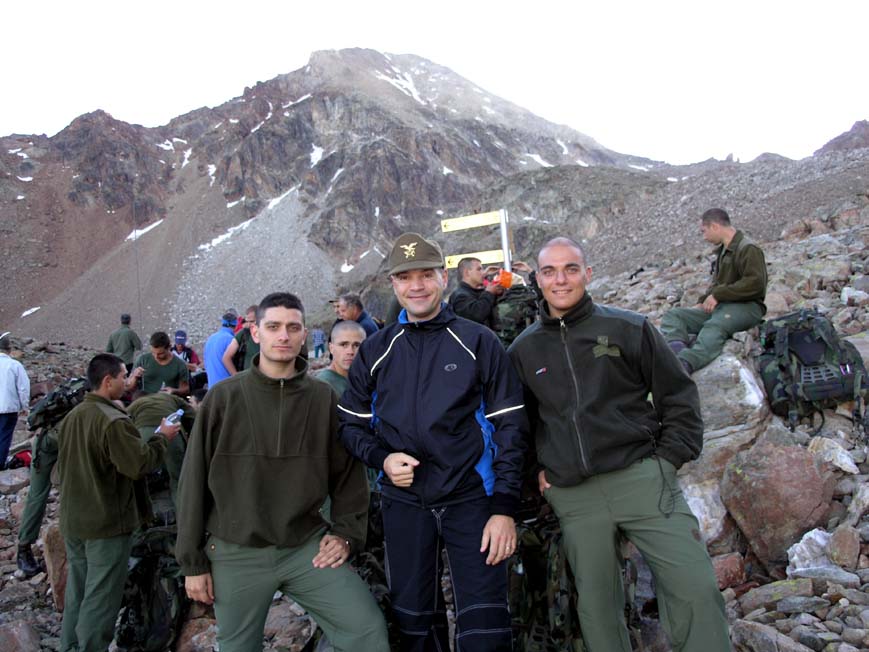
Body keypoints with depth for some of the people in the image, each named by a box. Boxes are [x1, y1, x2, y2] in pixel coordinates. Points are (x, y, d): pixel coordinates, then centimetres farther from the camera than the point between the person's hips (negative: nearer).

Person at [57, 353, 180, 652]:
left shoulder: (72, 416, 6)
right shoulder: (113, 421, -23)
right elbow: (139, 464, -22)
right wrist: (163, 437, -9)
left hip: (73, 520, 9)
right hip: (107, 525, -9)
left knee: (77, 591, 21)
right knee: (101, 597, 3)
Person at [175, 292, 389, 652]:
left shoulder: (323, 398, -1)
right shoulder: (223, 398, -6)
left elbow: (347, 472, 7)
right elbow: (195, 481, -2)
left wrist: (346, 533, -1)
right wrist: (193, 561, 0)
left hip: (308, 547, 1)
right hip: (237, 554, 0)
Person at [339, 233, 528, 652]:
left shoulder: (479, 342, -3)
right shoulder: (375, 351, 5)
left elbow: (508, 427, -4)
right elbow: (351, 424, 12)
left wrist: (504, 507, -10)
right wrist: (383, 458, -9)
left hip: (471, 499, -2)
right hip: (404, 503, 3)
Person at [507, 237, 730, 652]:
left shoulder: (629, 328, 2)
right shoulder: (523, 349, 9)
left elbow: (678, 396, 7)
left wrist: (669, 458, -1)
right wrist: (535, 469, 9)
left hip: (642, 479, -1)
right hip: (573, 497, 2)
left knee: (695, 587, -7)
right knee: (596, 604, 9)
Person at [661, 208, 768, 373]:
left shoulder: (748, 249, -5)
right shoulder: (722, 251, 22)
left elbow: (755, 282, -18)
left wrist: (718, 295, -16)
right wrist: (703, 302, 9)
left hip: (746, 306, -9)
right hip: (720, 305, 9)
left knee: (714, 326, -40)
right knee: (672, 315, -9)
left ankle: (684, 364, -67)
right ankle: (677, 352, -41)